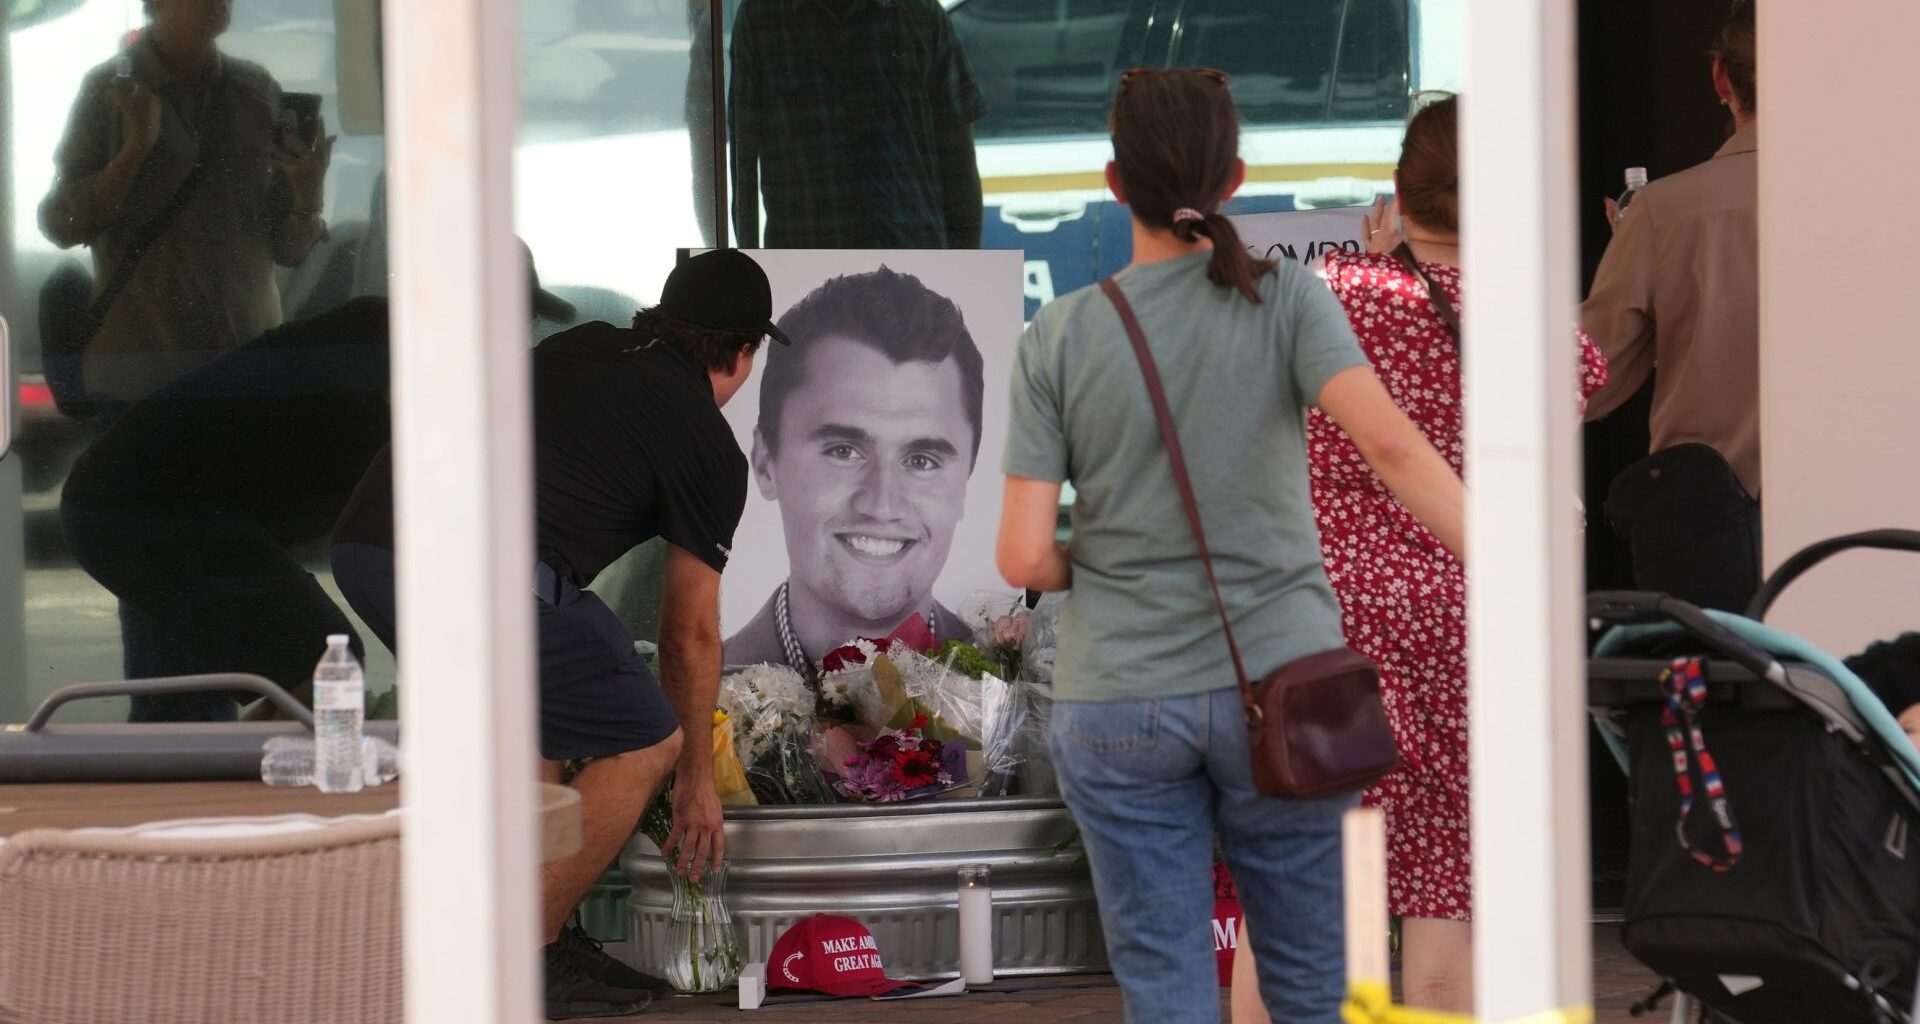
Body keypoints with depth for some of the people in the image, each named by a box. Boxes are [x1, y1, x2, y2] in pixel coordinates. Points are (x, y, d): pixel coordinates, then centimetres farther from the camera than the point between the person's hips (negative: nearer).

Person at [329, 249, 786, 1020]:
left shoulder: (576, 347, 29)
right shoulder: (707, 444, 12)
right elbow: (690, 634, 19)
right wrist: (698, 775, 33)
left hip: (363, 543, 8)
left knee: (538, 709, 30)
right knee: (643, 744, 9)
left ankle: (540, 933, 30)